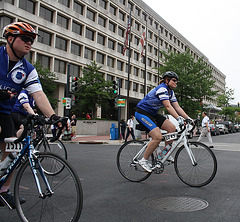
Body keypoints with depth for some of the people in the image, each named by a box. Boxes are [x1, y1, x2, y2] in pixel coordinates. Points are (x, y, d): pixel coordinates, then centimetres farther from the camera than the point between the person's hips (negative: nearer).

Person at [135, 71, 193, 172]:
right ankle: (144, 160, -8)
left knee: (172, 128, -5)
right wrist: (179, 118, -40)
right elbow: (168, 106, -31)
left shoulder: (170, 92, 9)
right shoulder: (162, 89, -20)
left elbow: (177, 107, 4)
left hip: (152, 113, 9)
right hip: (142, 112, -9)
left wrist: (188, 118, -6)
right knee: (158, 137, -21)